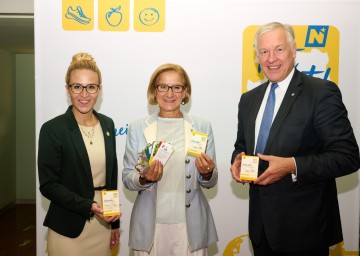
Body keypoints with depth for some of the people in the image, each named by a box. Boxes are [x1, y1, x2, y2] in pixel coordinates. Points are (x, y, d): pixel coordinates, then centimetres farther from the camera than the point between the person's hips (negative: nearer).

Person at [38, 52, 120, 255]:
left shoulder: (107, 124, 3)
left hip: (103, 226, 4)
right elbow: (48, 185, -11)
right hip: (68, 231, -4)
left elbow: (112, 176, 9)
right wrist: (89, 206, -21)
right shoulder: (52, 129, -11)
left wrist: (115, 223, 11)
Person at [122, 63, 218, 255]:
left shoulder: (202, 127, 0)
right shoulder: (137, 128, -1)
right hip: (150, 226, 0)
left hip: (190, 225, 1)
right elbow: (127, 179, 1)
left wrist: (207, 173, -17)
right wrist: (144, 178, -19)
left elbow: (211, 182, 4)